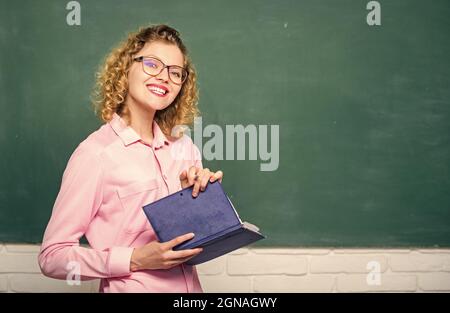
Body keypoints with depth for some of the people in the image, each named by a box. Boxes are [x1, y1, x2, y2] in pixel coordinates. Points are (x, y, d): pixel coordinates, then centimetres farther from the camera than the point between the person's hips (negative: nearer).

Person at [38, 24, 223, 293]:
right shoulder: (96, 153, -16)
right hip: (131, 287, -5)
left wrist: (204, 194, -10)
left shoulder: (184, 146, -2)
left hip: (190, 285, 5)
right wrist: (135, 260, -24)